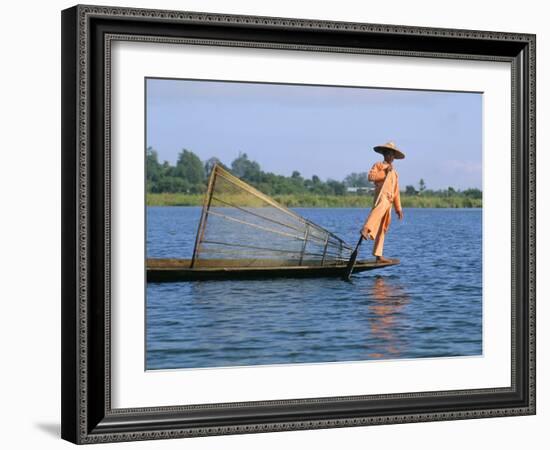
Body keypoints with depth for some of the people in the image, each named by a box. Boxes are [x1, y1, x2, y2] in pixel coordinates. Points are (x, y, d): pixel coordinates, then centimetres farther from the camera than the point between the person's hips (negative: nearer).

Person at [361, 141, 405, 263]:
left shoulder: (394, 173, 32)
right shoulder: (378, 165, 13)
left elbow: (396, 192, 31)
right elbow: (371, 176, -7)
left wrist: (398, 209, 26)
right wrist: (385, 172, -9)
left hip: (389, 201, 7)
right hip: (381, 195, -7)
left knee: (382, 229, 5)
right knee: (380, 208, -42)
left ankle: (378, 255, 5)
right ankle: (366, 229, -60)